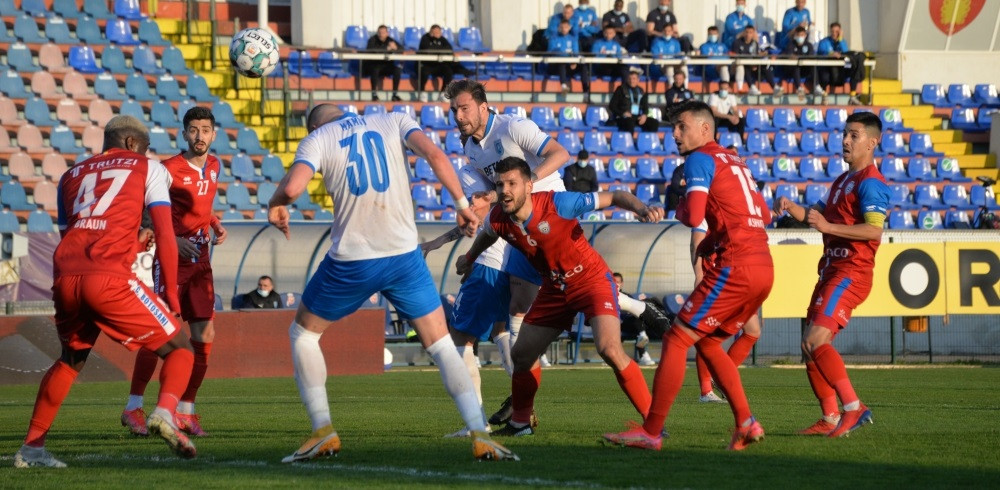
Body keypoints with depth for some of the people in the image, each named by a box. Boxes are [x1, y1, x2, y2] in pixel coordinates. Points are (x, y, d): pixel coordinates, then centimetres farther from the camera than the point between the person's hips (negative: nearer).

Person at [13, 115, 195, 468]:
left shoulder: (72, 175, 29)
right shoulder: (148, 169, 17)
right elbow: (165, 234, 6)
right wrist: (171, 292, 11)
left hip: (64, 276, 5)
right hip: (109, 277, -5)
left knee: (71, 359, 30)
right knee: (178, 349, 8)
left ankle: (32, 448, 27)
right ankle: (165, 412, -22)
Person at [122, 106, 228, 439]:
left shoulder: (214, 167, 10)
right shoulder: (170, 169, -12)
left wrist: (216, 226, 7)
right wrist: (174, 240, -24)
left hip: (200, 258, 6)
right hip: (171, 257, -6)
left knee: (204, 335, 2)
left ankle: (185, 410, 11)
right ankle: (133, 408, -2)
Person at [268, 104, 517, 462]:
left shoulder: (317, 138, 5)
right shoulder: (393, 122, 11)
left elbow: (292, 187, -13)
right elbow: (435, 156, -7)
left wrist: (275, 206, 9)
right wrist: (462, 204, 2)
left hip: (351, 262, -2)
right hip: (404, 256, 2)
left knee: (302, 333, 20)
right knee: (441, 345, 9)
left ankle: (323, 432, 12)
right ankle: (480, 436, -4)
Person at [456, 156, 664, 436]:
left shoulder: (558, 204, -27)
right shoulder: (498, 220, -10)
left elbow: (615, 197, -20)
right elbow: (487, 234, 18)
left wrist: (641, 209, -39)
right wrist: (469, 258, 36)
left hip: (591, 279, -6)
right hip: (554, 287, 6)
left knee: (609, 349, -26)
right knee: (521, 354, 10)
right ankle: (521, 423, 34)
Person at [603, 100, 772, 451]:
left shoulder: (700, 160, -4)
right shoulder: (735, 162, 22)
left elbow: (693, 217, -17)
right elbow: (763, 216, 28)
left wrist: (680, 210, 6)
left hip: (735, 266, -9)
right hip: (764, 267, 9)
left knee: (676, 341, -4)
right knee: (707, 342, 20)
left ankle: (651, 432, -5)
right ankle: (745, 423, 11)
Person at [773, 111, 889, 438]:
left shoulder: (870, 182, -11)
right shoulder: (843, 181, 21)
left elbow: (874, 230, -23)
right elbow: (819, 216, 28)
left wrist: (828, 226, -28)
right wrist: (792, 209, 9)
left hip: (851, 273, -10)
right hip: (832, 270, 10)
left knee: (816, 340, -20)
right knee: (810, 346, 8)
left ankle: (854, 408, -18)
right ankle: (830, 418, 13)